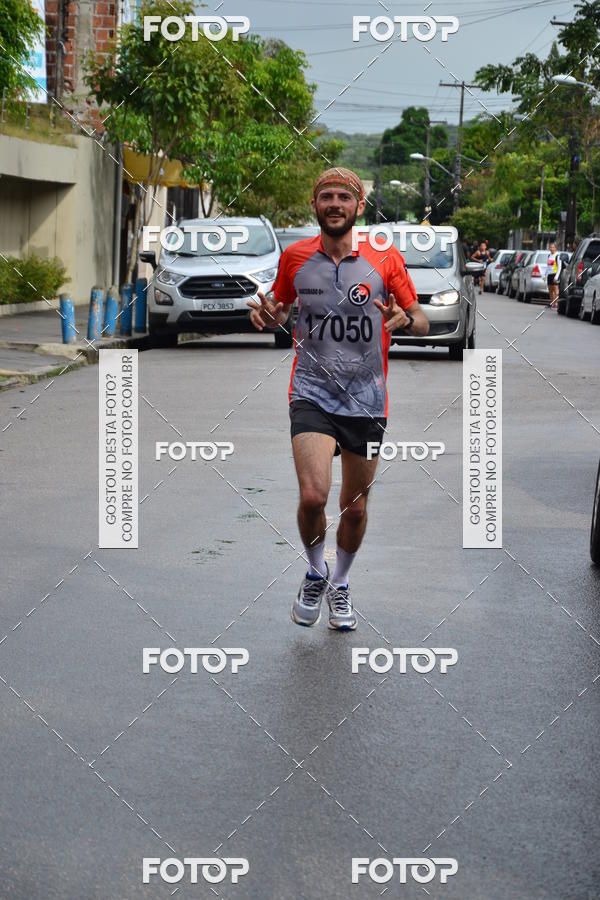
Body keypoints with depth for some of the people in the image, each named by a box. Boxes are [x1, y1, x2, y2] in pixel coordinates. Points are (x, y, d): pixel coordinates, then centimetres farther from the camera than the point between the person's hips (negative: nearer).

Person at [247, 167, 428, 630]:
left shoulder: (386, 260, -2)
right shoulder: (295, 257, 1)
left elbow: (423, 322, 4)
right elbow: (281, 309, 17)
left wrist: (404, 319, -20)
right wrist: (269, 316, -7)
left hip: (367, 400, 1)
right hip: (312, 395, -1)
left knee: (355, 506, 11)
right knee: (313, 496, -19)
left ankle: (340, 584, 37)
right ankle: (316, 572, 11)